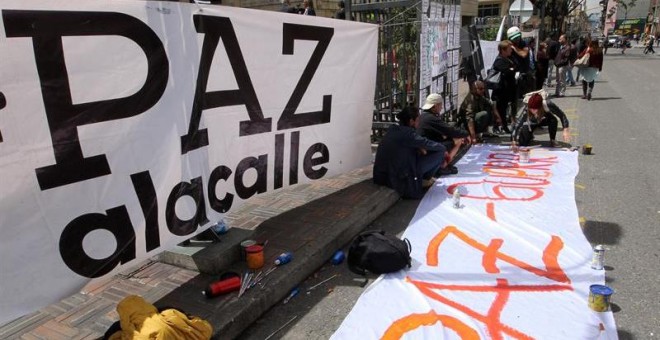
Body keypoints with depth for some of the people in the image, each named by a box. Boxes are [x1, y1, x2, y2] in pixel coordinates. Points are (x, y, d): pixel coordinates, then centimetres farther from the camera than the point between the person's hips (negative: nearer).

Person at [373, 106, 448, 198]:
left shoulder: (392, 130, 7)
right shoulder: (407, 133, -16)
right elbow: (431, 145, -10)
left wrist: (419, 148, 6)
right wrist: (444, 149, 10)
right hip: (400, 179, -8)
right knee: (439, 152, -2)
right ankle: (425, 179, 18)